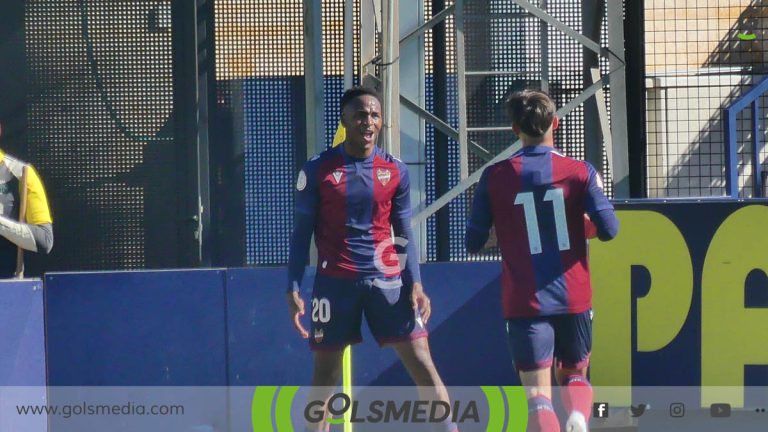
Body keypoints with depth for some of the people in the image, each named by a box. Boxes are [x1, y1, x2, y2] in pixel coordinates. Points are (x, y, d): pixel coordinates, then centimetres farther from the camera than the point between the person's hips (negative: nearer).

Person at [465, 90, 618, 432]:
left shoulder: (494, 177, -2)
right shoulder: (580, 172, -3)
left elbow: (473, 243, 1)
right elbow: (609, 230, -5)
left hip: (524, 301, -1)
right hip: (574, 298, 1)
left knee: (537, 390, -2)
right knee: (574, 374, 21)